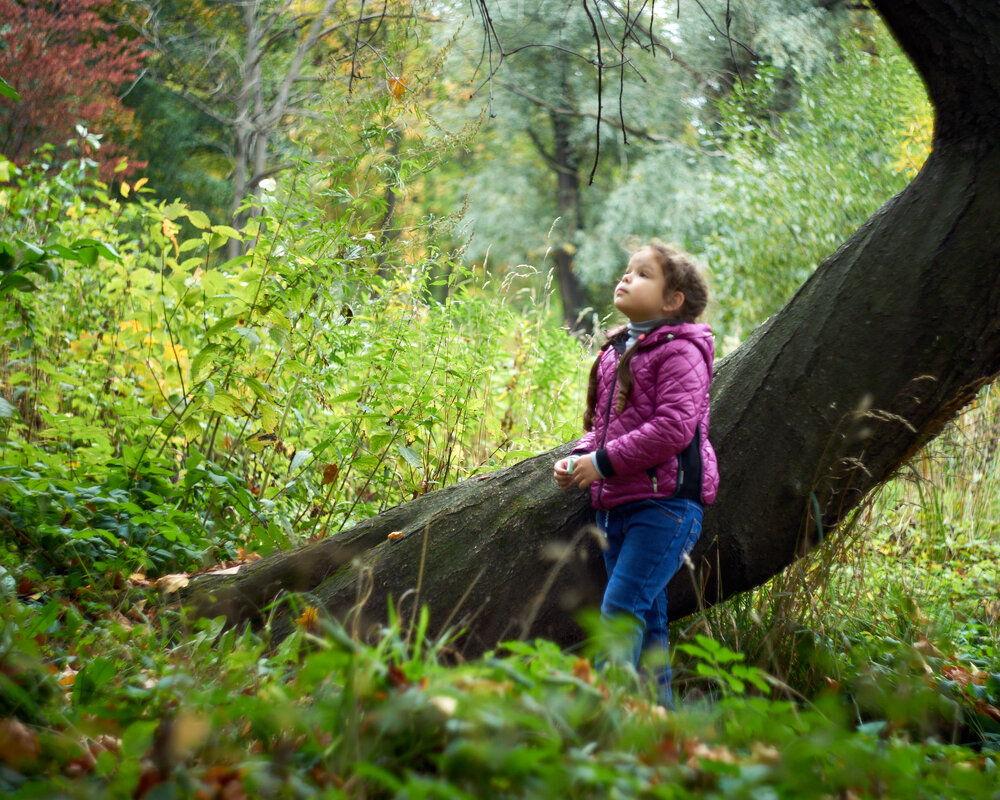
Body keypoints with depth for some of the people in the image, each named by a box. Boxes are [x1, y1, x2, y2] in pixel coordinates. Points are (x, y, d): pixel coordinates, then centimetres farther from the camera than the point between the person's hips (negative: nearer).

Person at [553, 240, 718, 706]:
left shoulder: (679, 352, -8)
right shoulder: (616, 352, 18)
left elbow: (673, 427, -19)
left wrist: (604, 461, -17)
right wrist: (579, 458, 5)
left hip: (664, 503, -8)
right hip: (616, 506, 8)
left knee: (621, 607, -17)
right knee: (648, 620, 10)